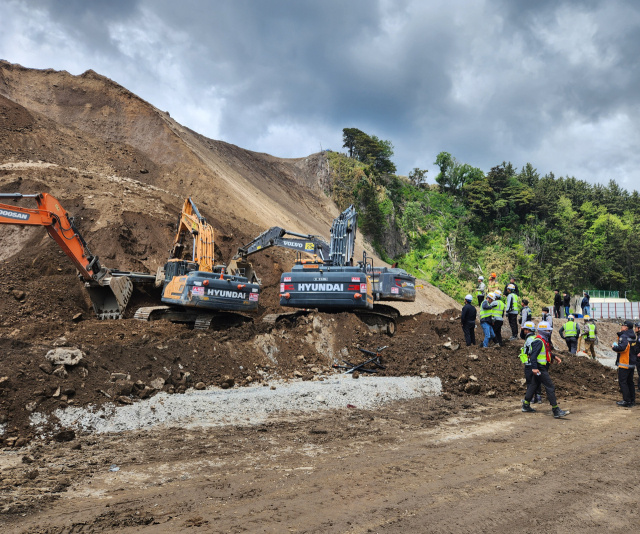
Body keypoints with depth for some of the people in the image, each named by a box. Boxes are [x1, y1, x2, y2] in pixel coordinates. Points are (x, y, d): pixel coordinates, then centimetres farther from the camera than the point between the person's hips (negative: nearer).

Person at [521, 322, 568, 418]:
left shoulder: (545, 341, 15)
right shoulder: (538, 341, -18)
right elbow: (533, 355, -25)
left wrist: (554, 357, 19)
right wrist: (534, 368, -31)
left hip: (543, 367, 11)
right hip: (540, 368, -11)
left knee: (534, 385, 16)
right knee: (550, 387, -9)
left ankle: (526, 405, 25)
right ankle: (556, 411, -5)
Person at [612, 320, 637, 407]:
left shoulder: (624, 336, -16)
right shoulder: (633, 337, 13)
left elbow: (621, 348, -28)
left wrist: (614, 347, -11)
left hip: (624, 363, -9)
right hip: (632, 363, 9)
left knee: (622, 382, -4)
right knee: (630, 382, 15)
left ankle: (627, 401, -5)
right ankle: (632, 401, 19)